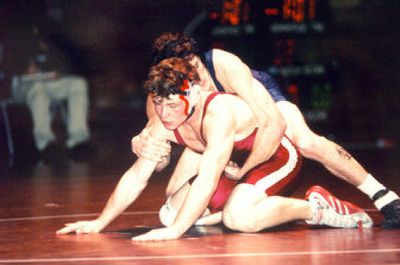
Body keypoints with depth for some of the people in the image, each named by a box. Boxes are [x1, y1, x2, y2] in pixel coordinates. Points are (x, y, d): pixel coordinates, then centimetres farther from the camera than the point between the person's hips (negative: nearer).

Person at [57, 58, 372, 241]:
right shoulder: (163, 124, -15)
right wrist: (100, 223, -9)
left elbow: (208, 178, -46)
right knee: (169, 213, -4)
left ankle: (316, 208, -12)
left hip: (277, 156, -8)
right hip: (237, 165, 8)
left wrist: (175, 230, -52)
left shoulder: (219, 113, -38)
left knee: (240, 217, -35)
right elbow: (136, 177, -5)